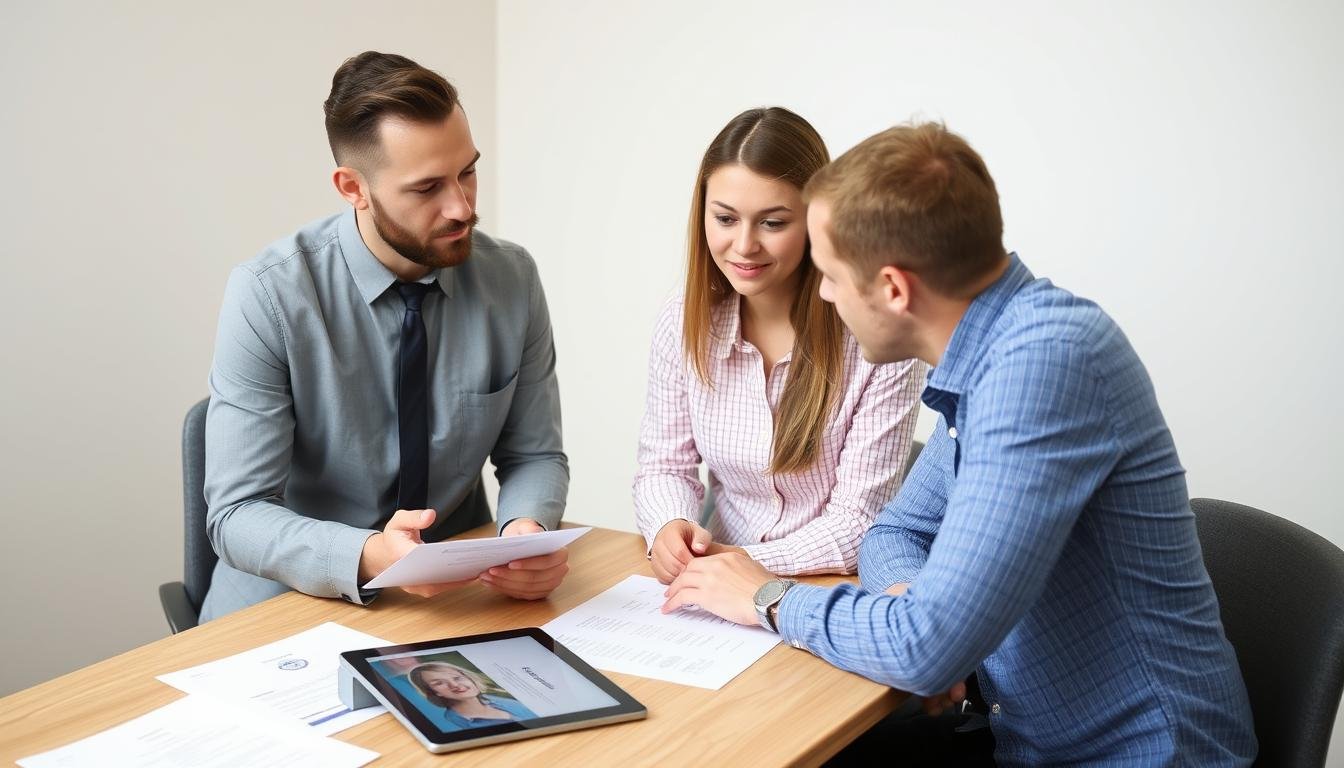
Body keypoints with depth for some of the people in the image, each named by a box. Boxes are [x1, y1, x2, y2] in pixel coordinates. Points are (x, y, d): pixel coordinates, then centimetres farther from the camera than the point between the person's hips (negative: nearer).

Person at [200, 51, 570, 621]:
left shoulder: (513, 279, -5)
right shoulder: (267, 296, -15)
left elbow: (534, 456, 3)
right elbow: (239, 513, -16)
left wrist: (528, 530, -20)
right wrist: (368, 558, -35)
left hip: (458, 593, 2)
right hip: (297, 600, -1)